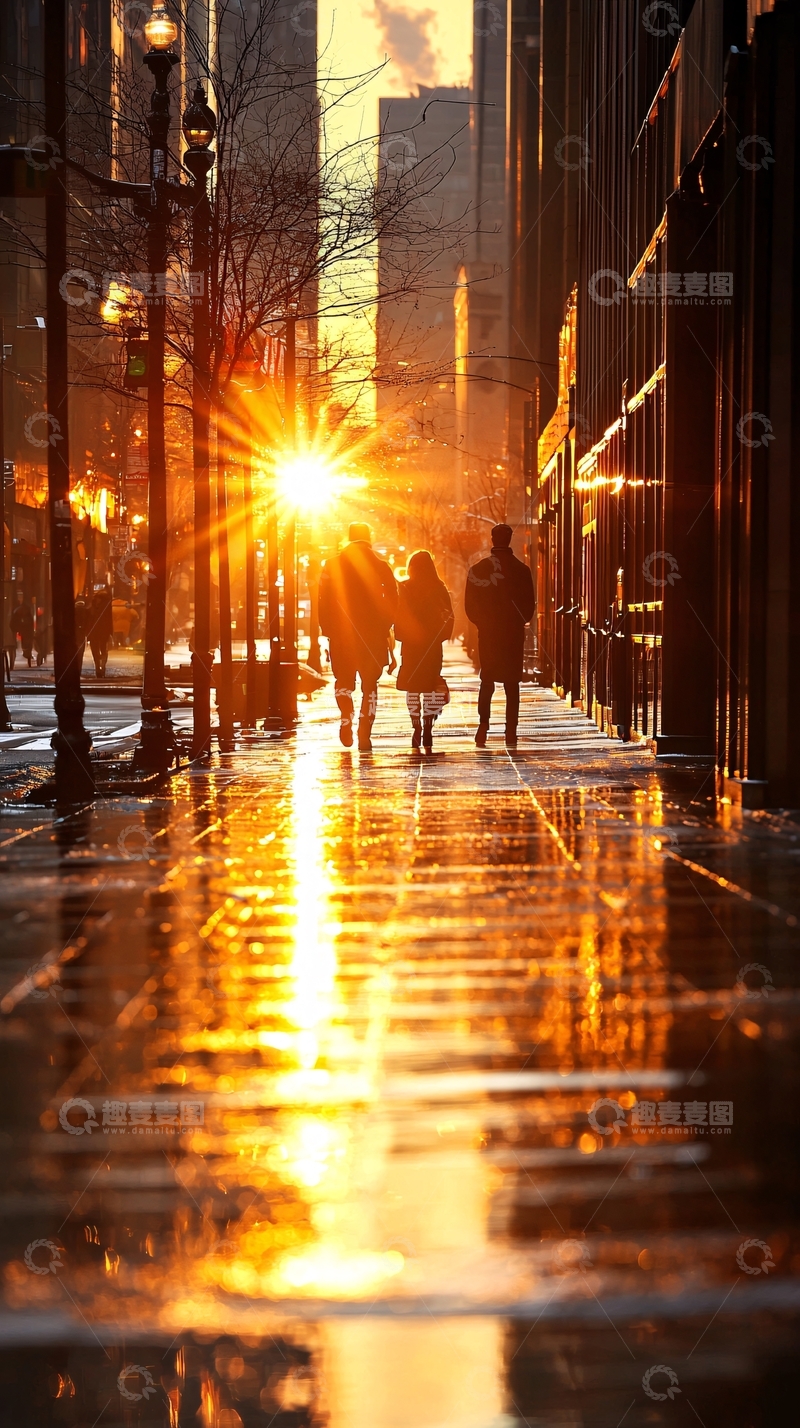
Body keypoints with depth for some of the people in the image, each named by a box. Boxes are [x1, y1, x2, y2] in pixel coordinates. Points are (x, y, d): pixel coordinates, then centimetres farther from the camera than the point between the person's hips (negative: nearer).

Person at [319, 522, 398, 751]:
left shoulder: (333, 565, 0)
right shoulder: (381, 567, 0)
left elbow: (324, 600, -3)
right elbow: (392, 601, -2)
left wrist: (327, 629, 4)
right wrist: (384, 627, 9)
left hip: (342, 634, 0)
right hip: (373, 634, 0)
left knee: (344, 678, 15)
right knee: (369, 683, 9)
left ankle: (346, 716, -11)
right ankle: (365, 733, 2)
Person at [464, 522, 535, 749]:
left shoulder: (478, 569, -4)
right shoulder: (522, 570, -3)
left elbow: (470, 605, -3)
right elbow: (530, 604, 1)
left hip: (488, 634, 0)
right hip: (514, 634, 0)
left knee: (487, 681, 11)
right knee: (512, 683, 4)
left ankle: (483, 727, -6)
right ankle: (511, 733, 0)